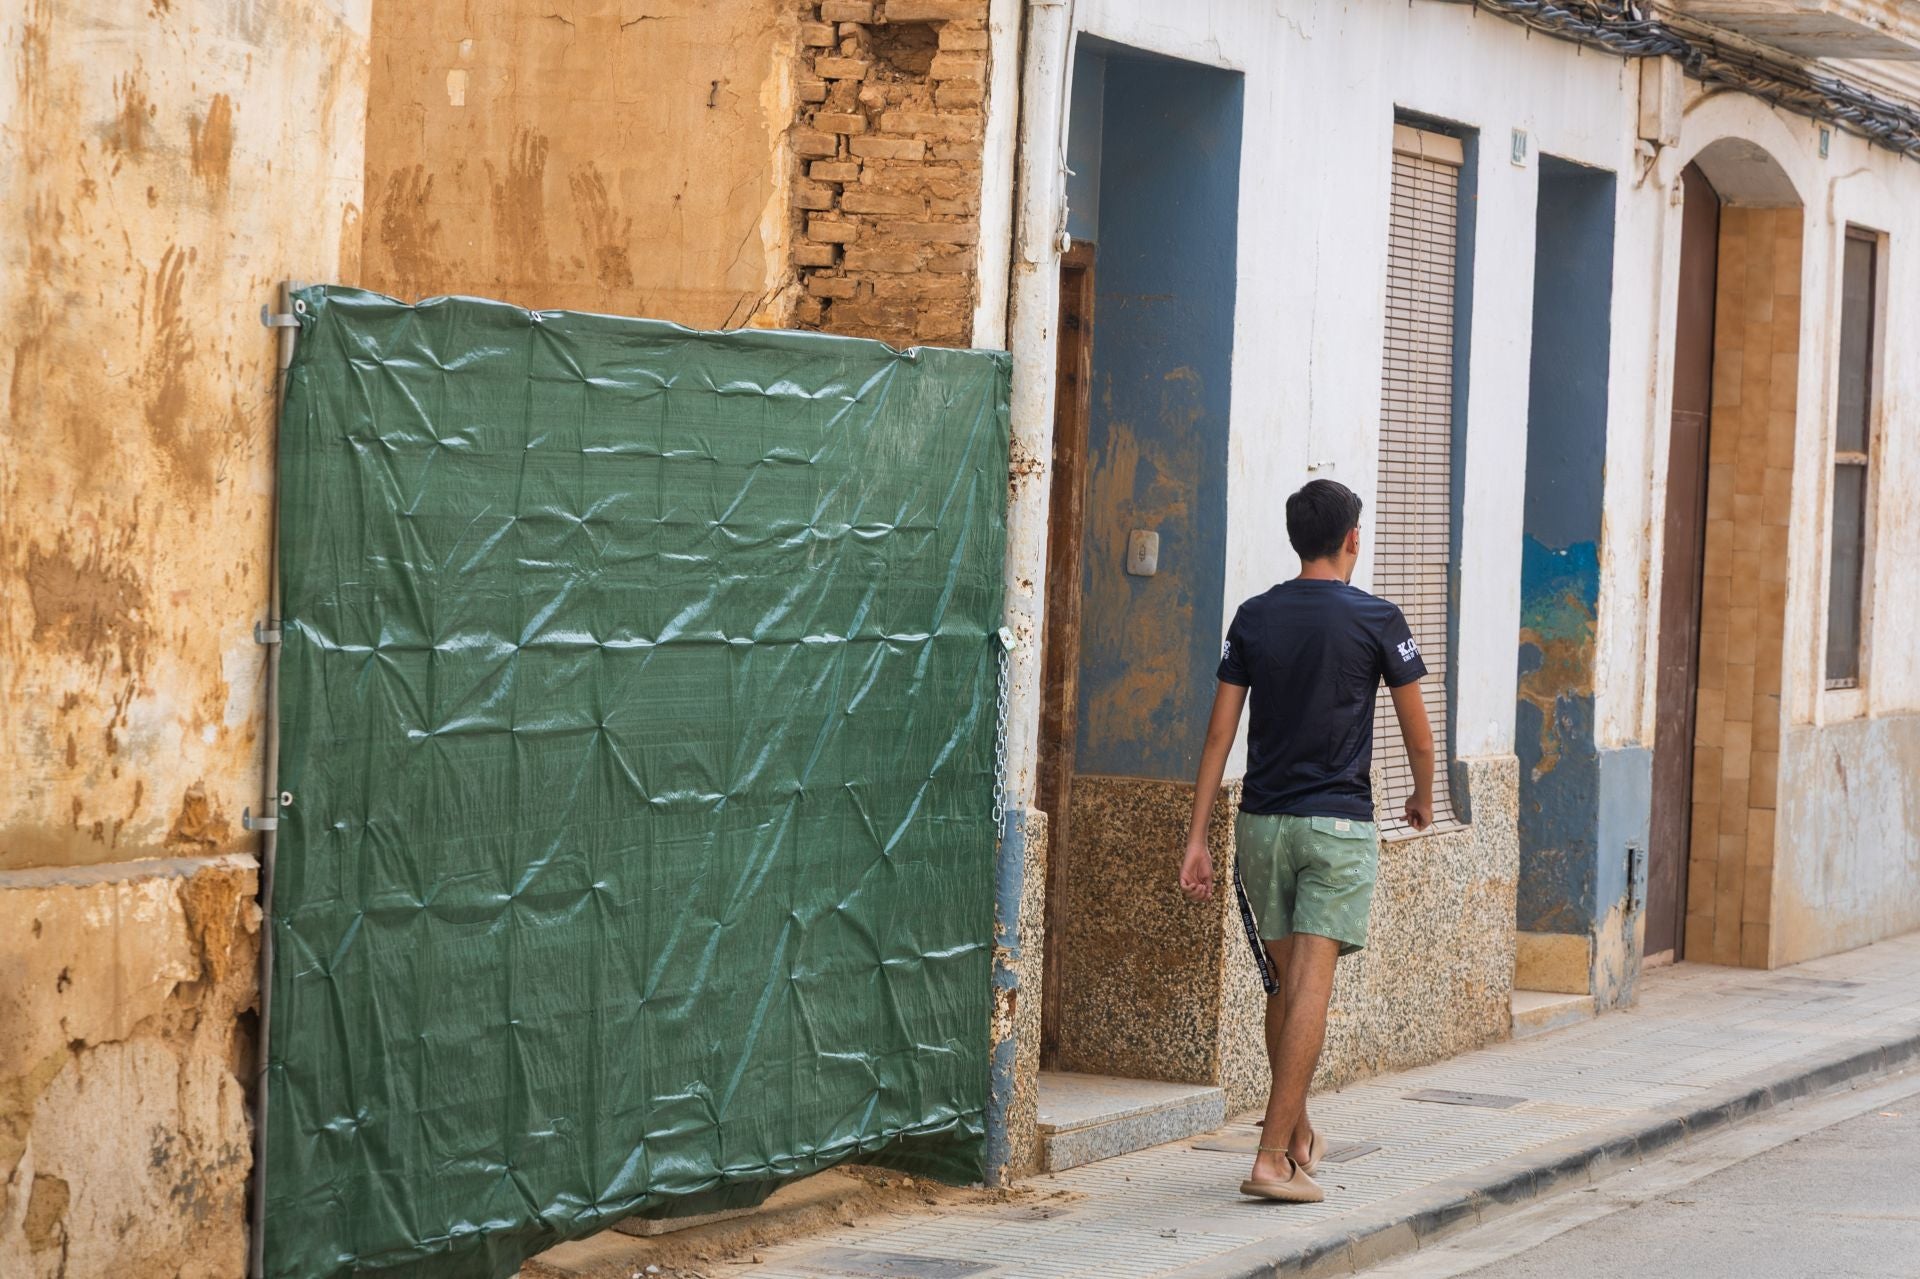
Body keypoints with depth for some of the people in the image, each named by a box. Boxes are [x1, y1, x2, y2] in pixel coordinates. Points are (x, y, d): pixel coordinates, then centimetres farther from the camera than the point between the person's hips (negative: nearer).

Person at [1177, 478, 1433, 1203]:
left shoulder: (1254, 618, 5)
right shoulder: (1376, 621, -5)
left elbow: (1220, 734, 3)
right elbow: (1419, 737, 3)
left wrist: (1197, 838, 6)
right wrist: (1423, 799, 23)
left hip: (1261, 823, 4)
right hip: (1338, 826, -4)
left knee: (1285, 983, 17)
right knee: (1310, 989, -8)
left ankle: (1297, 1134, 30)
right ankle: (1273, 1158, -14)